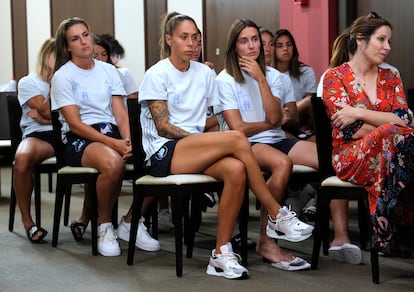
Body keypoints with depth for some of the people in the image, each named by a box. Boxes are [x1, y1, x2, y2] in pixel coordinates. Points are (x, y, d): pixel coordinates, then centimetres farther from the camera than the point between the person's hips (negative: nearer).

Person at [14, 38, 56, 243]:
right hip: (38, 135, -2)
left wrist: (45, 118, -4)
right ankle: (27, 221, -23)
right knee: (22, 157, -40)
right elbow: (47, 111, -4)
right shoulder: (28, 83, 11)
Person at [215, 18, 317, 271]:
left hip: (276, 139, 5)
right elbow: (237, 128, -8)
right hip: (244, 146, -5)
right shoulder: (225, 80, 1)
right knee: (283, 163, -38)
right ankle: (266, 242, -27)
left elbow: (274, 117, -4)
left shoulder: (273, 75, 14)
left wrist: (260, 79, -8)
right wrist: (270, 123, 3)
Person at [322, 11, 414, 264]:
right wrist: (390, 123, -8)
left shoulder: (391, 78, 16)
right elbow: (350, 130, -8)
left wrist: (360, 113, -11)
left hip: (387, 152, 4)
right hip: (350, 155, -4)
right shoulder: (335, 78, 3)